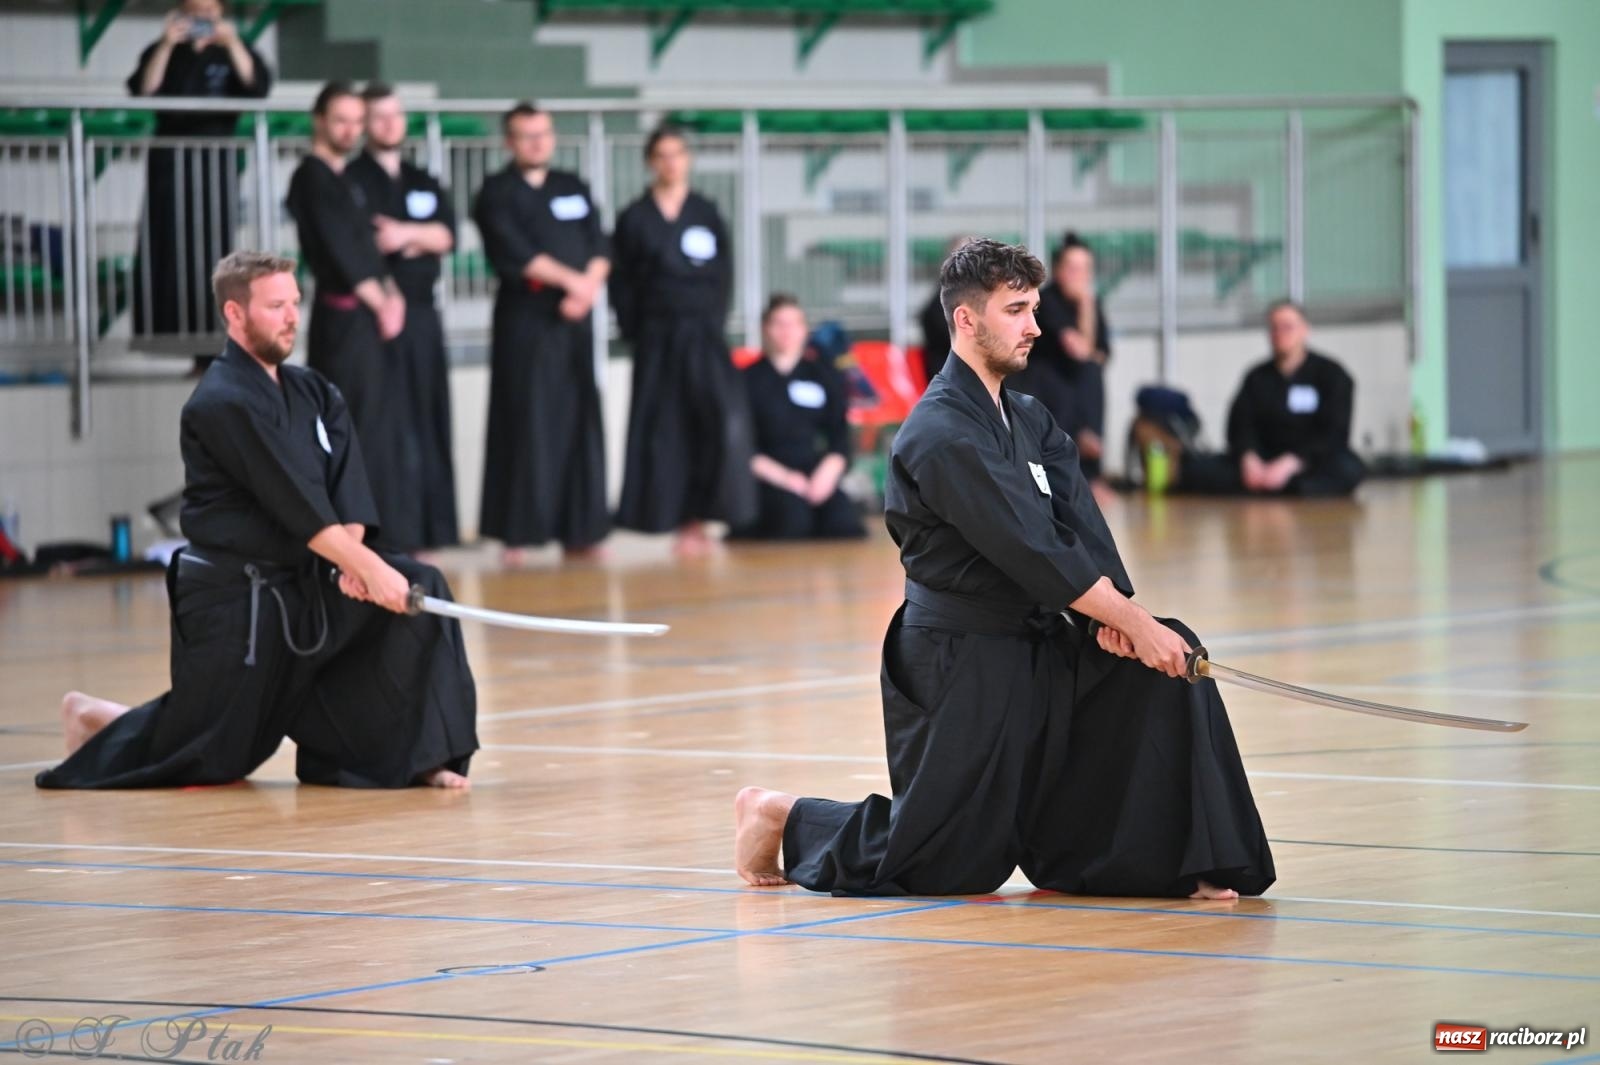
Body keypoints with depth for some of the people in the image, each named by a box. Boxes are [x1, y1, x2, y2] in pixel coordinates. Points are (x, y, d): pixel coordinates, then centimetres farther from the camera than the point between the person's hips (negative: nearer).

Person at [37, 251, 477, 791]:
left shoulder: (311, 391, 9)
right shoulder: (223, 404, -18)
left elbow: (347, 484, -3)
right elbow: (295, 504, -25)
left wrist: (352, 557, -20)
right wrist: (367, 566, -27)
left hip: (303, 587, 7)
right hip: (231, 600, -7)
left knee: (421, 588, -11)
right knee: (206, 757, -1)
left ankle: (417, 757, -7)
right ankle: (93, 720, 28)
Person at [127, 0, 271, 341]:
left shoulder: (232, 51, 11)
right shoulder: (164, 53, 10)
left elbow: (257, 85, -9)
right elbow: (143, 89, -8)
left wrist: (232, 43, -21)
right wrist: (166, 45, -19)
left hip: (215, 162, 0)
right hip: (170, 158, 0)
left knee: (212, 245, -6)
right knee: (166, 246, -5)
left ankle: (210, 326, -7)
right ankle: (163, 327, -5)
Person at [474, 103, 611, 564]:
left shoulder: (574, 188, 16)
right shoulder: (497, 193, 0)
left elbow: (599, 248, 9)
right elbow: (514, 253, -12)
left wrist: (589, 288, -10)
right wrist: (572, 280, -14)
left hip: (573, 318, 5)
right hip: (524, 317, -5)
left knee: (579, 421, 5)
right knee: (525, 422, -7)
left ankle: (577, 532, 10)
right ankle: (516, 533, -4)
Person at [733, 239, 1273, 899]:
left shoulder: (1027, 419, 11)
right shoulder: (943, 435, -20)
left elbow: (1076, 525, -2)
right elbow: (1031, 549, -26)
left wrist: (1112, 610, -19)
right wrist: (1132, 622, -25)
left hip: (1036, 646, 8)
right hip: (962, 665, -8)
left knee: (1170, 664, -8)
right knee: (946, 864, -3)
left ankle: (1179, 864, -2)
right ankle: (780, 819, 19)